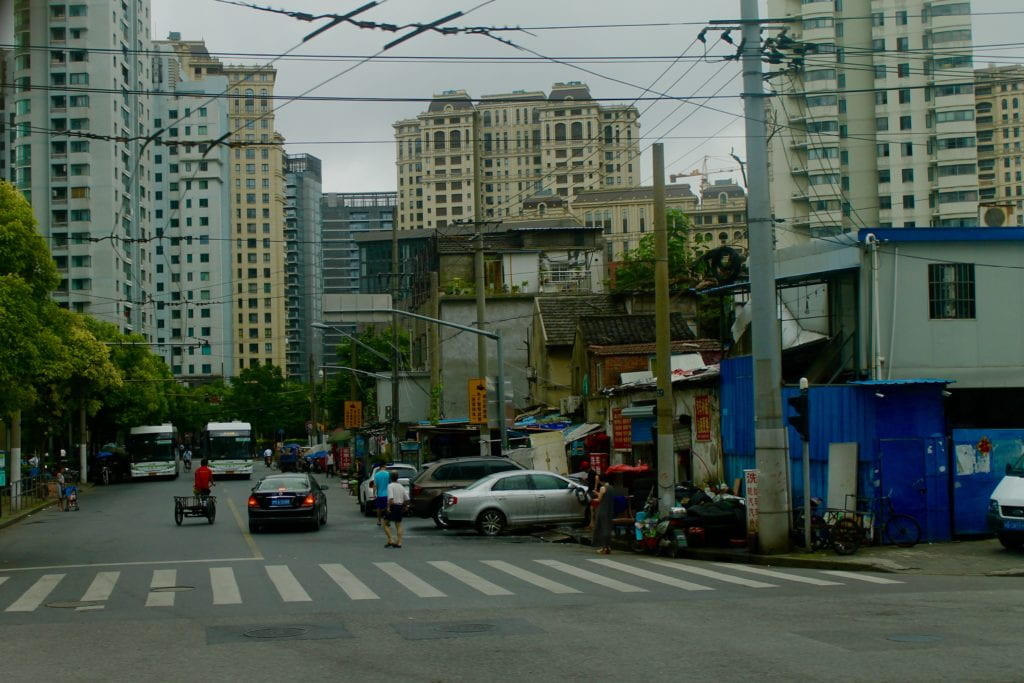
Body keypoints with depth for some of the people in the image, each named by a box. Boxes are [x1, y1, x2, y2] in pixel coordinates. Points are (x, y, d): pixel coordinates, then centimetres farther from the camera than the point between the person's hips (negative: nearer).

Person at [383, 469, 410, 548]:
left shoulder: (390, 486, -12)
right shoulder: (401, 486, 8)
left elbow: (391, 498, -24)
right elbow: (406, 499, 8)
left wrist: (388, 507, -20)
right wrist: (404, 507, 19)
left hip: (393, 506, -6)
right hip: (400, 506, 6)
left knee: (386, 523, 6)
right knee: (398, 525, 12)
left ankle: (390, 541, -5)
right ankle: (399, 542, 6)